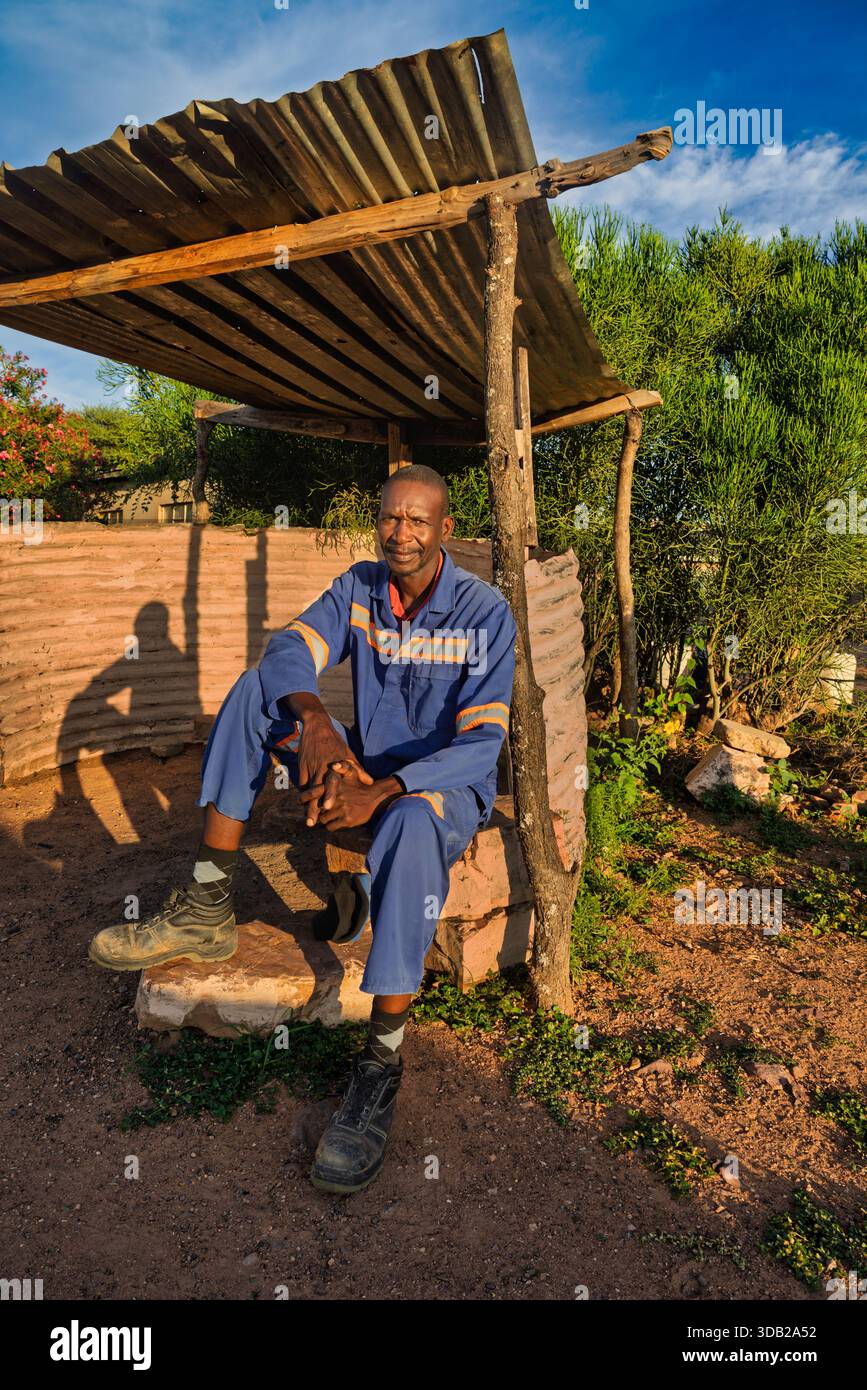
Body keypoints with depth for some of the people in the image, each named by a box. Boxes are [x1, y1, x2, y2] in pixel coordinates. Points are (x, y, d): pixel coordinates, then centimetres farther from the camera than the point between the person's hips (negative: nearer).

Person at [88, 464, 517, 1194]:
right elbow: (290, 648, -12)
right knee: (256, 687, -10)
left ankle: (382, 1063, -32)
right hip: (365, 765, 6)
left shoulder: (484, 612, -15)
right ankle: (208, 907, -14)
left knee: (412, 823, -42)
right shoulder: (359, 586, 0)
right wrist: (313, 718, -35)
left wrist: (384, 790, -36)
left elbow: (482, 742, -22)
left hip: (446, 786, -5)